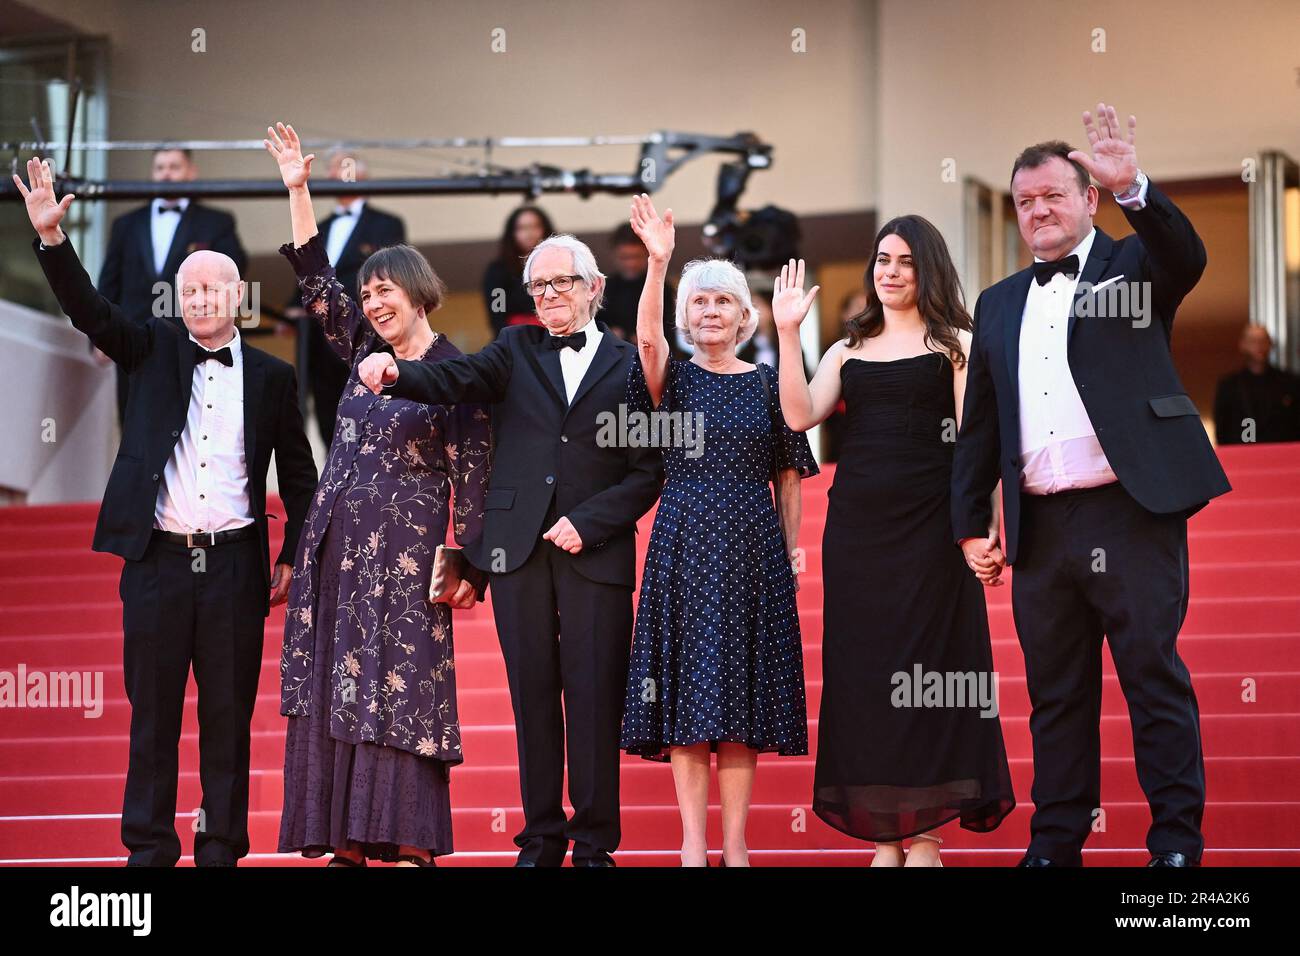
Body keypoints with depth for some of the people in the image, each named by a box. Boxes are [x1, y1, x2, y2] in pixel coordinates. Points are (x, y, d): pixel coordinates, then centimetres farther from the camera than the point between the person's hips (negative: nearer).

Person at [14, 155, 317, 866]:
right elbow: (90, 311, -5)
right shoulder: (154, 350, 9)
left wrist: (294, 557, 7)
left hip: (236, 565, 0)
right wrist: (51, 235, -19)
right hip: (158, 561, 0)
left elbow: (299, 475, 13)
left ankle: (221, 847, 11)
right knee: (152, 711, 3)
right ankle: (149, 848, 9)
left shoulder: (271, 377, 8)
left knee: (229, 714, 4)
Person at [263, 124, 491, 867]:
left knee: (402, 685, -8)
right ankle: (345, 840, 5)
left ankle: (411, 843, -6)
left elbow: (473, 473, -5)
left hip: (406, 548, -6)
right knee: (332, 687, 2)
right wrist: (299, 191, 6)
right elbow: (316, 280, 12)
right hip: (337, 541, 6)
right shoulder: (364, 351, 12)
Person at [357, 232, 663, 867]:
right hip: (519, 548, 2)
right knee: (533, 696, 5)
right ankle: (541, 839, 12)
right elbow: (459, 380, -6)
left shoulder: (629, 366, 7)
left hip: (595, 551, -2)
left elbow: (649, 472, 3)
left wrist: (588, 522, -9)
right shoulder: (517, 350, 13)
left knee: (594, 697, -3)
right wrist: (397, 374, -26)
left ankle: (594, 843, 5)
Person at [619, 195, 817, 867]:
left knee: (742, 694, 0)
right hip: (683, 547, -1)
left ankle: (735, 845, 3)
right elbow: (647, 336, -17)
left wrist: (789, 554, 3)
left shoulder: (767, 383, 9)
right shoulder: (672, 378, 5)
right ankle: (693, 843, 1)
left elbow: (789, 478, 10)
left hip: (753, 552, 1)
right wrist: (658, 262, -31)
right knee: (687, 692, -3)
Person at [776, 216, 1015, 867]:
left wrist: (982, 522, -14)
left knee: (923, 669, -2)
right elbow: (800, 416, 0)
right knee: (863, 673, 3)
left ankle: (925, 836, 3)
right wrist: (787, 333, -7)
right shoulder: (848, 351, 14)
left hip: (928, 526, -4)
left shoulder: (953, 344, 4)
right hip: (856, 527, 4)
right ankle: (884, 837, 8)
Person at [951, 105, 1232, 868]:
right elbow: (980, 426, 19)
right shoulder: (1000, 305, 18)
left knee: (1155, 678, -4)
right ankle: (1057, 844, 14)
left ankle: (1177, 842, 0)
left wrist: (1133, 188, -33)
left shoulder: (1133, 266, 6)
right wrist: (971, 524, 15)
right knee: (1056, 691, 9)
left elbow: (1187, 257, -18)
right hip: (1041, 527, 5)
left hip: (1131, 515, -5)